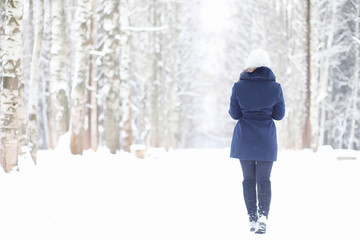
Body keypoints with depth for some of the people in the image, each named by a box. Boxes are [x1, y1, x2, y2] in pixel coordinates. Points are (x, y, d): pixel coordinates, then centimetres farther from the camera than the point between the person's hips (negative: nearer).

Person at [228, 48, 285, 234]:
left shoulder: (239, 87, -9)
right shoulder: (275, 87, -7)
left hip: (244, 138, 0)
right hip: (266, 139, 0)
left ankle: (252, 219, 9)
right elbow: (279, 114, 1)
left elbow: (234, 114, -2)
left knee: (248, 179, 11)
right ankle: (263, 216, -16)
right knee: (264, 179, 5)